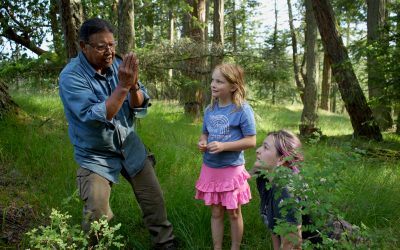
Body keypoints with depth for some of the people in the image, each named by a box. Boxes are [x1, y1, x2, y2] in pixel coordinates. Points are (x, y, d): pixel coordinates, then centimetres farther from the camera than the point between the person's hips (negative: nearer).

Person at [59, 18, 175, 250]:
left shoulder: (119, 64, -8)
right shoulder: (71, 76, -21)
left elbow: (140, 108, -9)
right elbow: (96, 117, -31)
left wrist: (134, 85, -29)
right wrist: (123, 85, -35)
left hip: (130, 146, 4)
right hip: (96, 155, -4)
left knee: (155, 200, 10)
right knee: (97, 215, -8)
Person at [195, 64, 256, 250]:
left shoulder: (242, 110, -14)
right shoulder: (210, 109, 3)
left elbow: (251, 141, -14)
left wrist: (223, 146, -23)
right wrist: (202, 143, -8)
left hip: (232, 169, -5)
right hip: (210, 168, 5)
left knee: (233, 213, 12)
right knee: (216, 212, 15)